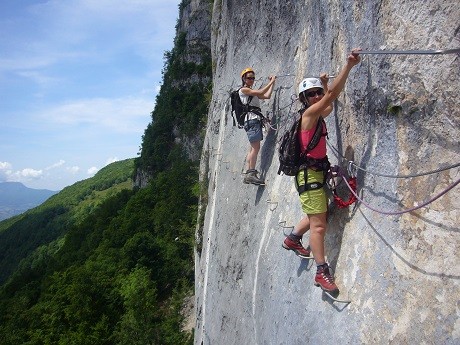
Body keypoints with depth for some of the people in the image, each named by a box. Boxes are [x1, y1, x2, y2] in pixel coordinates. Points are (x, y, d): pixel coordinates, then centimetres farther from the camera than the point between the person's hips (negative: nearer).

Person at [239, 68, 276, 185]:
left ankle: (248, 175, 6)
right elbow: (260, 92, -11)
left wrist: (272, 83, 17)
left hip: (256, 120, 9)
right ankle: (251, 173, -18)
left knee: (253, 148, 5)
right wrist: (271, 82, -4)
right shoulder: (243, 90, 0)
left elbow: (267, 96, 18)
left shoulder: (252, 92, 26)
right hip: (251, 119, -9)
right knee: (256, 147, -16)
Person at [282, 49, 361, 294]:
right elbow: (333, 95, -23)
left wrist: (324, 83, 28)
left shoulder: (316, 115, 14)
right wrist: (349, 65, -26)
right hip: (309, 174, -10)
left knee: (317, 216, 21)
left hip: (317, 172, 10)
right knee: (319, 224, -9)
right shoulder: (308, 113, -12)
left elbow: (330, 101, 35)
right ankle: (322, 273, -3)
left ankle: (292, 239, 40)